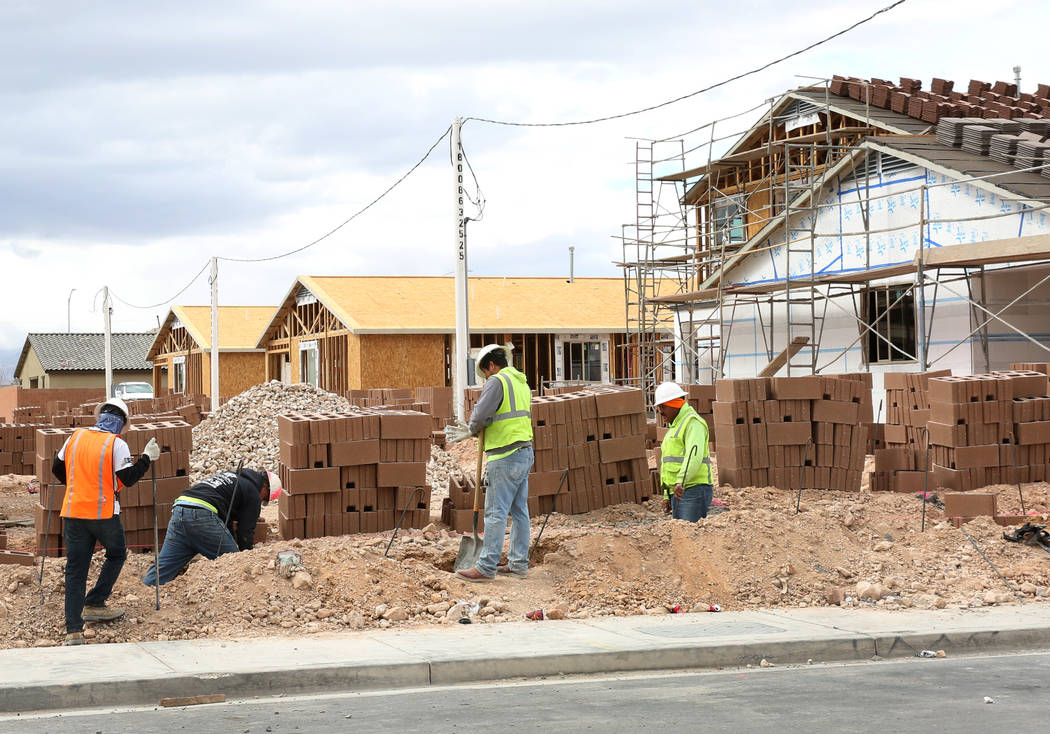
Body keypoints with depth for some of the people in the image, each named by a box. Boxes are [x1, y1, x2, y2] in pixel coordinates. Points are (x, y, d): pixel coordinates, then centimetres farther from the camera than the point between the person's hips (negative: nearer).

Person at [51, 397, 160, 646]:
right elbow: (128, 478, -9)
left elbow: (57, 469, 16)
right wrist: (147, 457, 3)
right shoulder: (116, 444, -8)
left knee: (75, 569, 5)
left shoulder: (75, 437, 6)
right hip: (104, 513, -4)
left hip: (73, 512, 4)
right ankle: (93, 604, 16)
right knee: (116, 555, 23)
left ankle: (73, 630, -2)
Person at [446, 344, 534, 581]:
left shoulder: (497, 382, -11)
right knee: (519, 510, 12)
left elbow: (479, 416, -19)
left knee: (495, 512, -8)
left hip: (506, 457, -9)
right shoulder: (522, 383, 18)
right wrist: (472, 433, 18)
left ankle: (486, 567, -7)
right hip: (525, 453, 9)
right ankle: (518, 562, 16)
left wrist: (472, 429, 5)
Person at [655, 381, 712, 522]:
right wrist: (667, 496, 24)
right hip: (678, 493, 10)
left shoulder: (693, 422, -8)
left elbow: (694, 454, -25)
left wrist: (681, 482, -38)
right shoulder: (675, 426, 25)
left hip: (693, 490, -10)